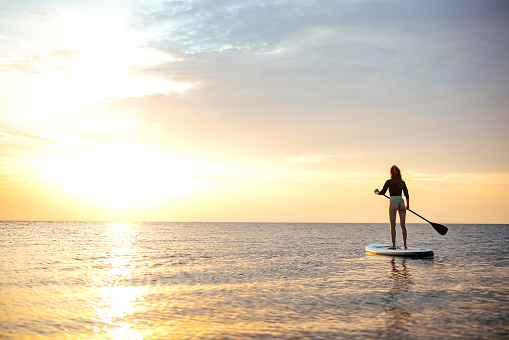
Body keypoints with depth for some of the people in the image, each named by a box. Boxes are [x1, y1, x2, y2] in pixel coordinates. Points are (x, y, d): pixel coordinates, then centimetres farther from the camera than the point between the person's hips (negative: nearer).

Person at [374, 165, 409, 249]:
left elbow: (382, 192, -3)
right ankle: (405, 244, 11)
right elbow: (406, 194, 12)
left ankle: (394, 245, -3)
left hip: (393, 202, -4)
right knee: (403, 225, 10)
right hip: (401, 202, 4)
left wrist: (376, 192, 18)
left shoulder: (389, 182, -3)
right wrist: (408, 205, 23)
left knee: (393, 225, -1)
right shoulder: (402, 182, 9)